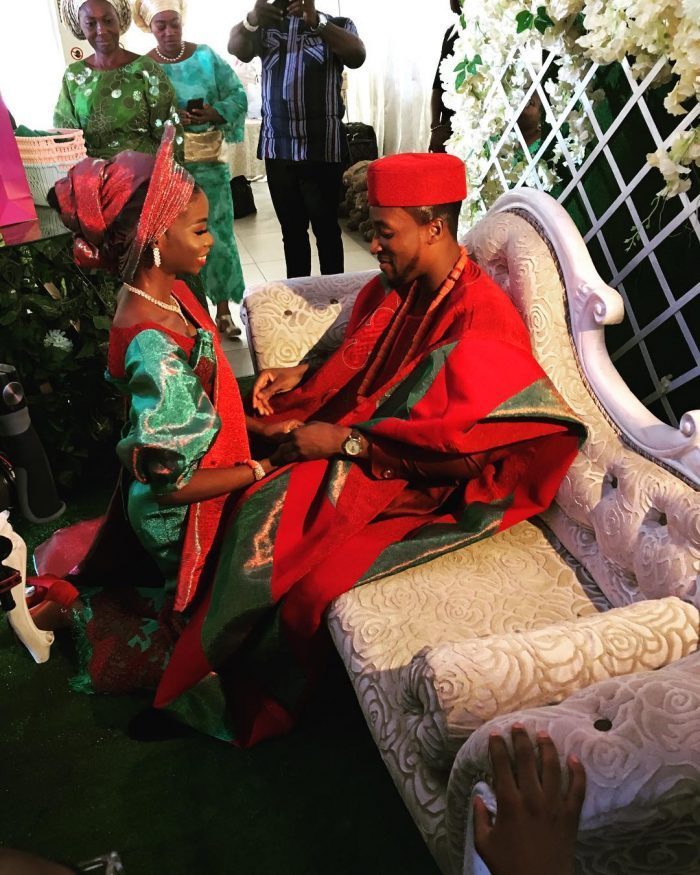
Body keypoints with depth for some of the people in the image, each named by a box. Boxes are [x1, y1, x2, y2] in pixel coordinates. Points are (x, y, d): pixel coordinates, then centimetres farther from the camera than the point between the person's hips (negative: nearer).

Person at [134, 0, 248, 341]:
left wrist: (215, 113, -20)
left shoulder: (206, 56, 1)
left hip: (208, 160, 0)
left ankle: (224, 310, 9)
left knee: (215, 231, 0)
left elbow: (238, 95, -1)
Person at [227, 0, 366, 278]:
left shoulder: (336, 25, 6)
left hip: (322, 147, -3)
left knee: (326, 227, 1)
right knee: (291, 229, 9)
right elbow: (236, 48, -6)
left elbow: (357, 56, -15)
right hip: (277, 147, 3)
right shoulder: (266, 27, 13)